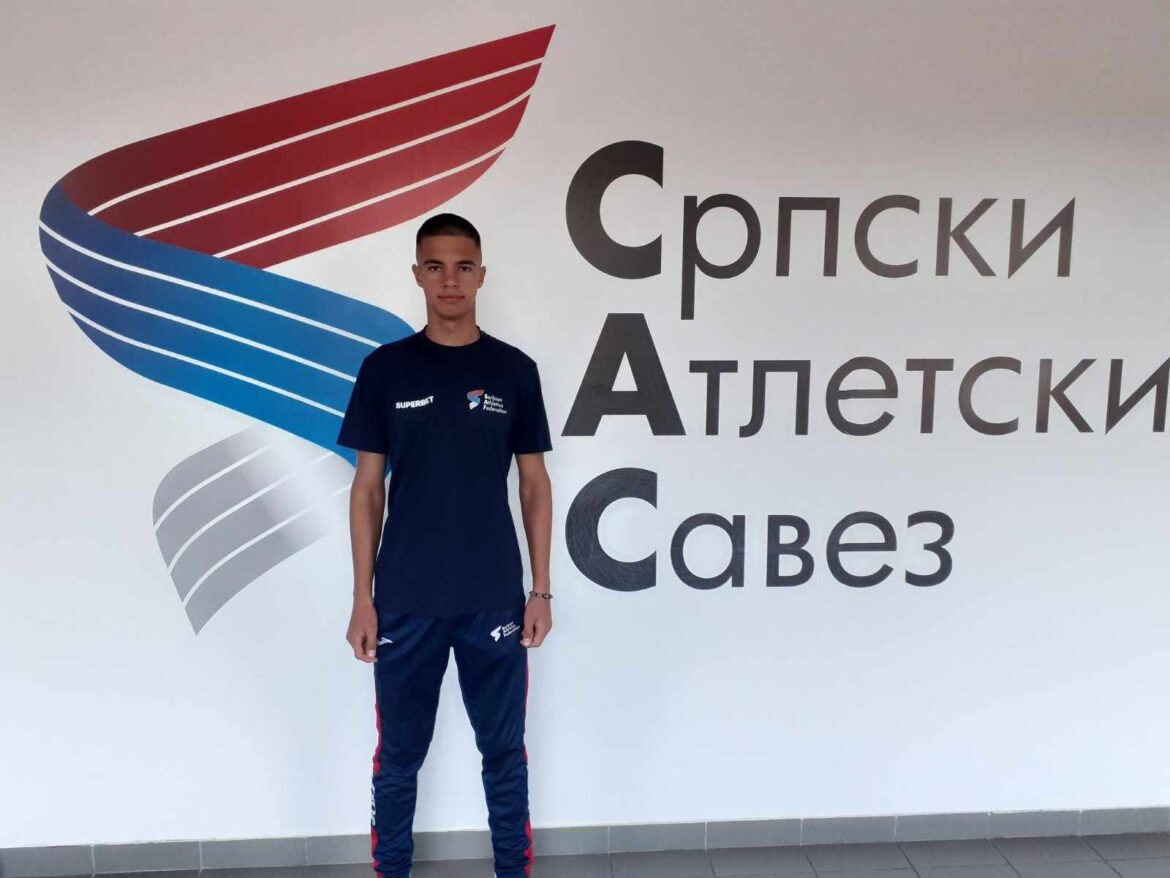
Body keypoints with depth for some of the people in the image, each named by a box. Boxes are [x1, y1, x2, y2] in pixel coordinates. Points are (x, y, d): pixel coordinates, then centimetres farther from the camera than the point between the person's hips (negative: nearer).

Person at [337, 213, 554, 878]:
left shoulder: (515, 370, 1)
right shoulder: (385, 368, 0)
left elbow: (535, 485, 4)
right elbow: (368, 487, 2)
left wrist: (541, 588, 0)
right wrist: (363, 596, -2)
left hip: (495, 599, 0)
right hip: (405, 601, 0)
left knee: (504, 749, 13)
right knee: (398, 755, 13)